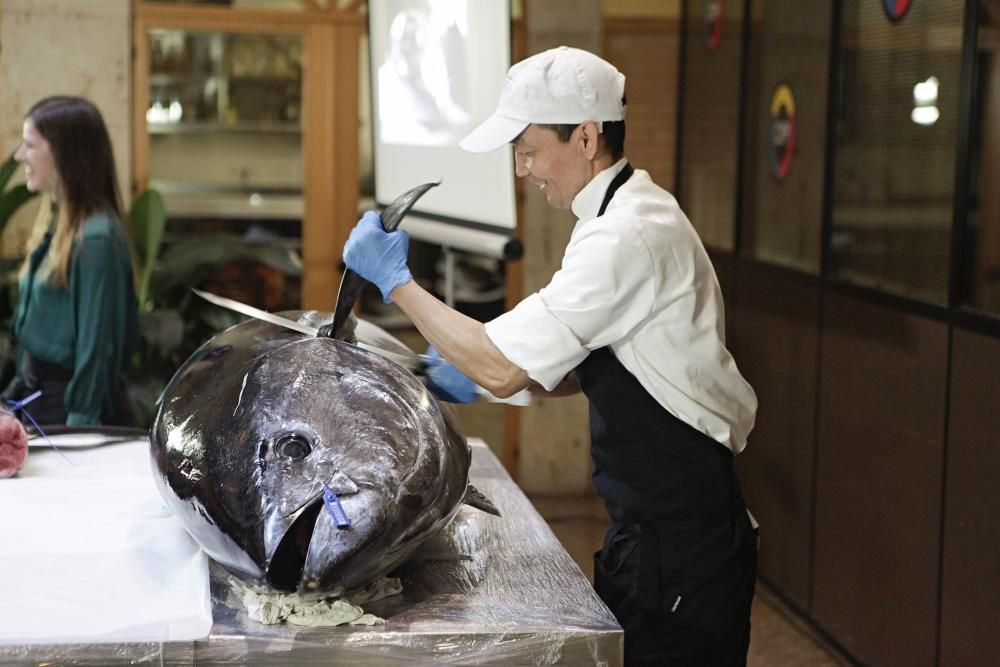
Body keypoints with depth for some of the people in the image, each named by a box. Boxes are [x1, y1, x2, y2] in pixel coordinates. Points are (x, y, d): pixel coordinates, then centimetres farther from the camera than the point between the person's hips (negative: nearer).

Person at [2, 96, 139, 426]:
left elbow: (97, 346, -19)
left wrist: (80, 424, -18)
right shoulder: (56, 224, 8)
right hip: (35, 393, 8)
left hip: (66, 403, -8)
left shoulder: (96, 239, -19)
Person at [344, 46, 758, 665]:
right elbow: (593, 364, 19)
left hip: (682, 542, -10)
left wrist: (395, 279, -15)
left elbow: (504, 367, -25)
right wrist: (477, 376, 8)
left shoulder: (630, 237, -23)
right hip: (651, 523, 10)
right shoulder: (627, 214, 10)